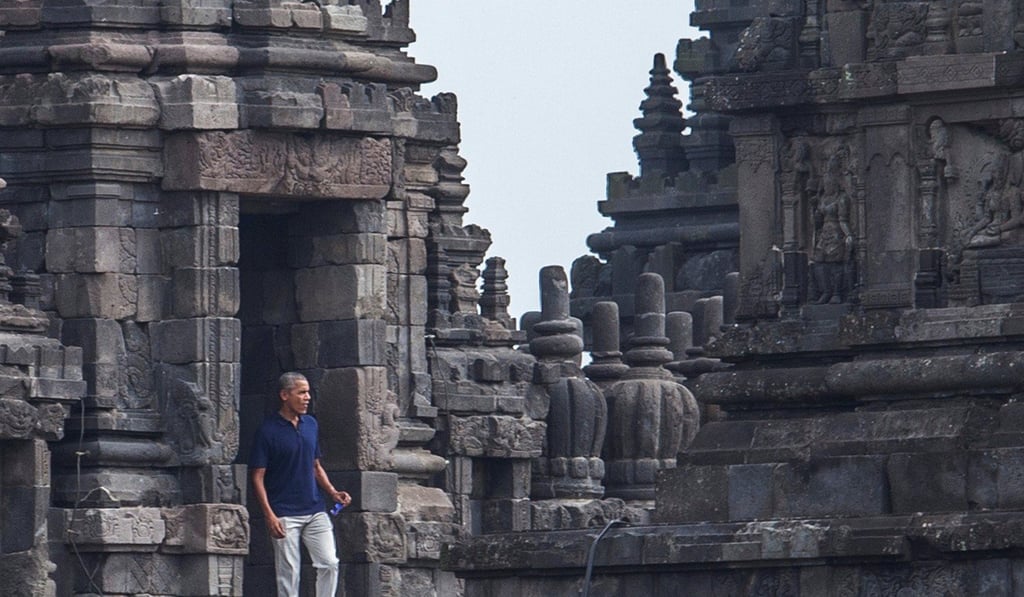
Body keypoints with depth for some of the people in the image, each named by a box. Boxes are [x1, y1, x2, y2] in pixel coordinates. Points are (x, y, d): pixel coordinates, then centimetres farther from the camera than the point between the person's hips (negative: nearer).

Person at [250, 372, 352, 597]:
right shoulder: (268, 431, -7)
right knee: (288, 572, -3)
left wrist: (333, 492, 5)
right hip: (285, 515, -5)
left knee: (329, 564, -2)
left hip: (315, 510, 5)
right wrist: (269, 515, -17)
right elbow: (258, 477, -8)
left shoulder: (310, 424, 11)